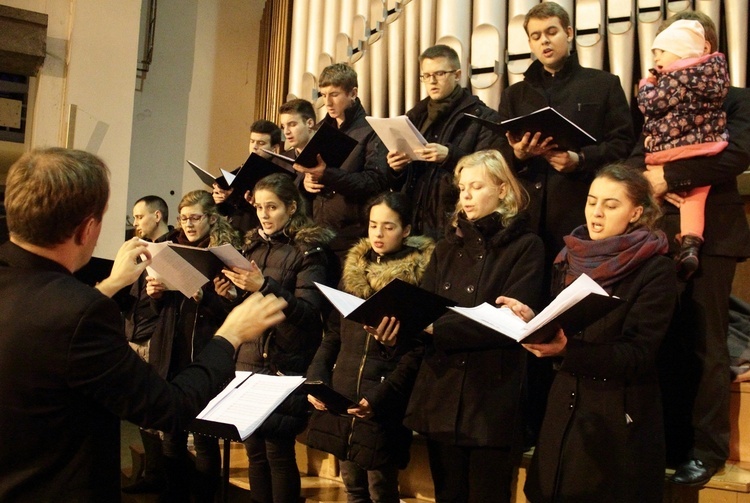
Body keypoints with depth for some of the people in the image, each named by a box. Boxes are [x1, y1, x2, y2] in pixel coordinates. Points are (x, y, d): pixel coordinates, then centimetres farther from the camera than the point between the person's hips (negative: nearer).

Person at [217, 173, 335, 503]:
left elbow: (307, 311, -15)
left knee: (278, 451, -2)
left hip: (286, 365, -5)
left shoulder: (309, 251, -5)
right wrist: (230, 295, -3)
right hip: (250, 359, 6)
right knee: (254, 448, 8)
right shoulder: (252, 246, 13)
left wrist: (264, 286, -25)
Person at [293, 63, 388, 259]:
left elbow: (376, 182, -15)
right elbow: (301, 175, 23)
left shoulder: (371, 131, -3)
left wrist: (327, 174, -24)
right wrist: (305, 181, -2)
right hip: (318, 233, 6)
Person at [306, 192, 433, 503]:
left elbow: (418, 348, -10)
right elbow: (333, 333, 15)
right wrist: (316, 379, 2)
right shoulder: (354, 267, 12)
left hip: (384, 400, -5)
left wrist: (380, 397, -18)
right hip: (341, 390, 5)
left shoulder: (419, 273, -6)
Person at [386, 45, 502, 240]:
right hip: (415, 222, 4)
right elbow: (398, 183, 19)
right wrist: (396, 169, -3)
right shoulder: (415, 116, 16)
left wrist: (450, 156, -24)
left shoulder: (484, 118, 1)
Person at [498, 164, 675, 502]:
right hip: (565, 411, 5)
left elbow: (638, 354, -17)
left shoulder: (655, 271, -10)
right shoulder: (571, 258, 6)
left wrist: (569, 350, -31)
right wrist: (532, 321, -11)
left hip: (620, 419, -5)